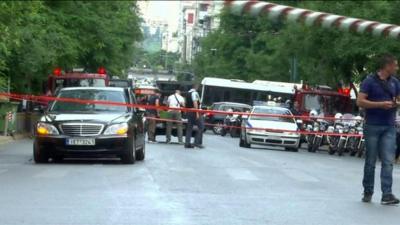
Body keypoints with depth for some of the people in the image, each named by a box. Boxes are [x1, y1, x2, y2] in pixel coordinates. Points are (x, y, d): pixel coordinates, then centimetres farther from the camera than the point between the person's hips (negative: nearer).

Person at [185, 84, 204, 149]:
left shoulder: (188, 93, 17)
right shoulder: (194, 93, -10)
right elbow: (195, 102, -18)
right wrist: (197, 113, -21)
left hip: (189, 112, 9)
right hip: (194, 112, -9)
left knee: (189, 127, 10)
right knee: (201, 126, -4)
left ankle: (187, 143, 7)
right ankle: (197, 142, -9)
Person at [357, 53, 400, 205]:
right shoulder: (369, 81, -5)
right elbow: (360, 102, -11)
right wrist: (381, 104, -17)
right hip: (372, 126, -4)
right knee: (370, 162, 6)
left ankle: (387, 194, -11)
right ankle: (367, 192, 18)